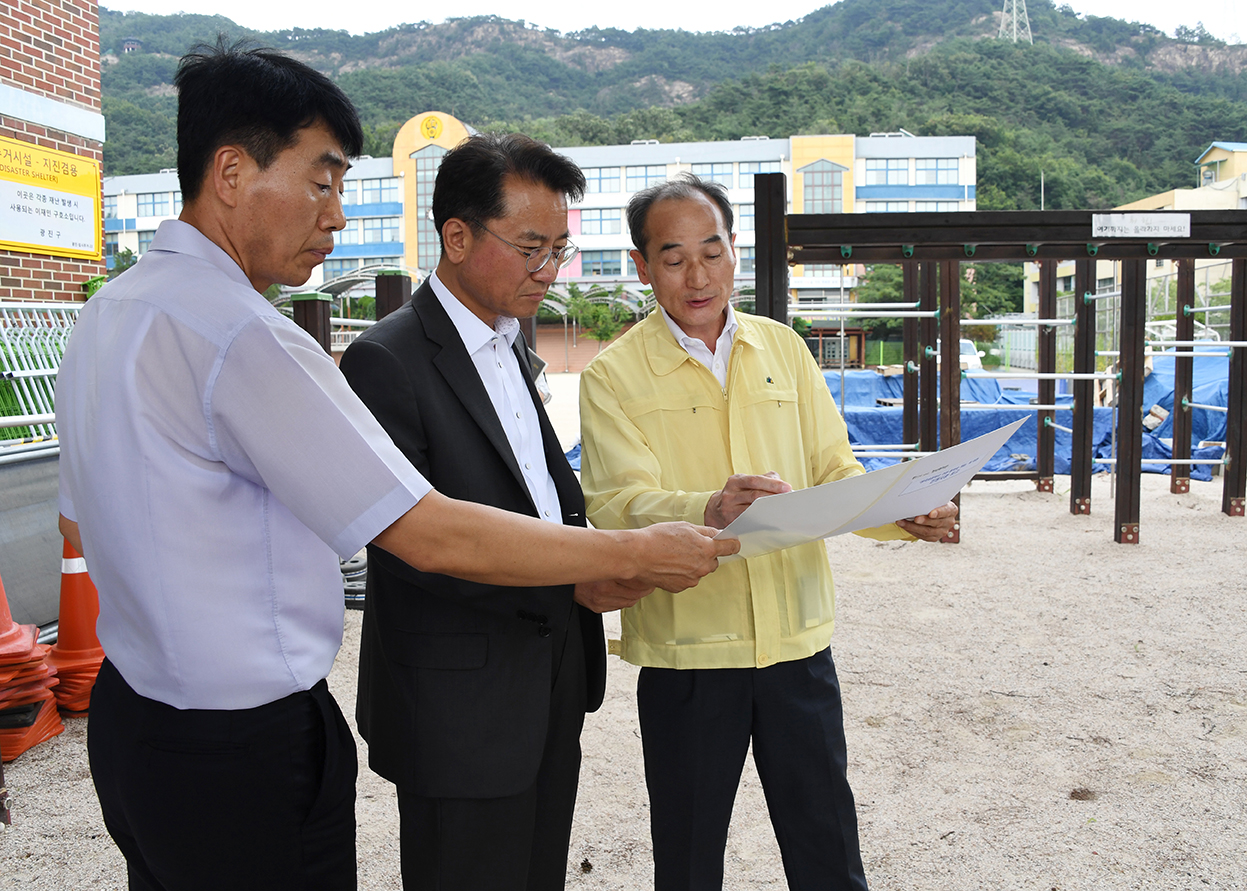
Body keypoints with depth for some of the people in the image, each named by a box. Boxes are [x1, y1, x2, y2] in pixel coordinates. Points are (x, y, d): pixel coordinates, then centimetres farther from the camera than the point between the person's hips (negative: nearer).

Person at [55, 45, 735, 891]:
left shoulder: (107, 313, 6)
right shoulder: (240, 333, -25)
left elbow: (80, 527, 16)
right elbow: (433, 538, -26)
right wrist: (636, 555, -16)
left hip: (129, 716, 10)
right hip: (245, 752, -9)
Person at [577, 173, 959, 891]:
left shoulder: (783, 349, 8)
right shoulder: (613, 375, -4)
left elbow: (833, 470, 7)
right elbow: (618, 506, -16)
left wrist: (904, 514, -13)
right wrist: (709, 510, -35)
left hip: (798, 641, 3)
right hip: (686, 650, -2)